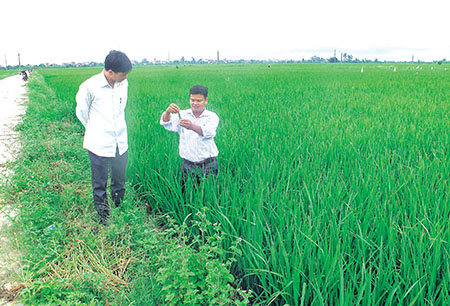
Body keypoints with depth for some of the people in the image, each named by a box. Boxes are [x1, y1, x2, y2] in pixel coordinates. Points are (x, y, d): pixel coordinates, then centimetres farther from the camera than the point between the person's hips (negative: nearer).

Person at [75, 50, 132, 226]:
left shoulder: (124, 84, 0)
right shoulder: (90, 86, -15)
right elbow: (81, 111, 1)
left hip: (121, 143, 4)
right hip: (99, 145, -4)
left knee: (119, 181, 18)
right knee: (100, 185, 10)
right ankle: (104, 216, 27)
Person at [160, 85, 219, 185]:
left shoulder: (212, 116, -1)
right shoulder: (182, 114, 5)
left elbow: (208, 132, -21)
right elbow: (168, 124, -13)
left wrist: (192, 126, -41)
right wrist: (167, 112, -35)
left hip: (208, 166, -1)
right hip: (188, 165, 1)